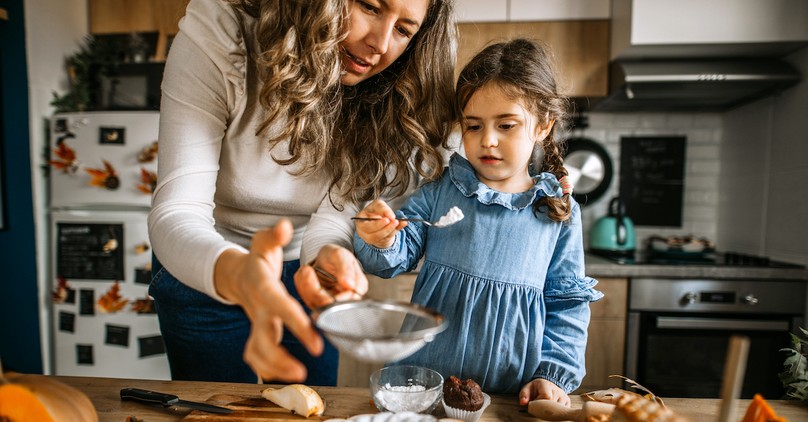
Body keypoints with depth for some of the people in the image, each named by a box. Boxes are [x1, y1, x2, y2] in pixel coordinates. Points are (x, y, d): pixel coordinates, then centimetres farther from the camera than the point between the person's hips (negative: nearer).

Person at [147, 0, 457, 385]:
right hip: (203, 273, -1)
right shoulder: (214, 39, -25)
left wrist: (327, 257, -47)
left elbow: (338, 210, -23)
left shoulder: (388, 95, -16)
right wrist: (237, 273, -53)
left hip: (304, 271, 2)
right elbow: (174, 213, -31)